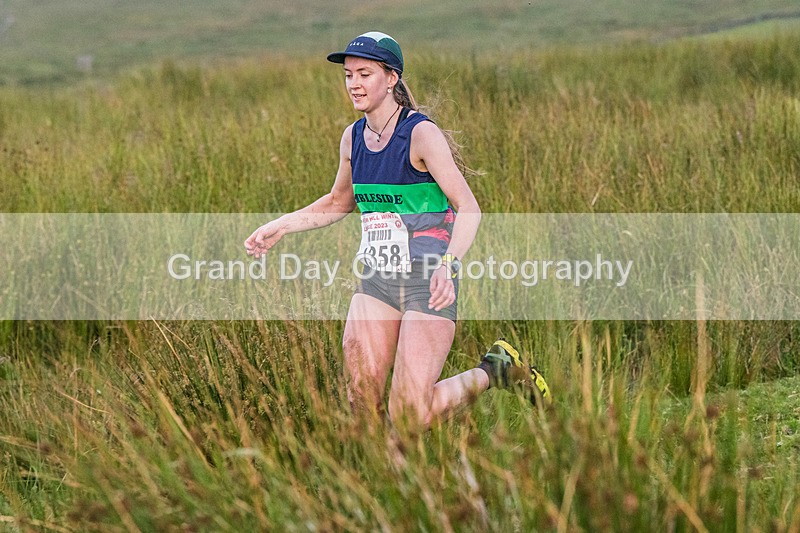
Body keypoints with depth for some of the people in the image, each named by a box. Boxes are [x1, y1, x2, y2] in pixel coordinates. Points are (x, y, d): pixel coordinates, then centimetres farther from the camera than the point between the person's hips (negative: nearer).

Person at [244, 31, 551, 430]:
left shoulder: (421, 134, -12)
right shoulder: (353, 138, 8)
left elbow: (468, 207, -18)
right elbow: (339, 202, 26)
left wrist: (449, 265, -34)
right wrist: (279, 227, 17)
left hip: (427, 282, -6)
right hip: (377, 278, 6)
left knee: (410, 418, -10)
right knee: (362, 401, -9)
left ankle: (494, 371, 15)